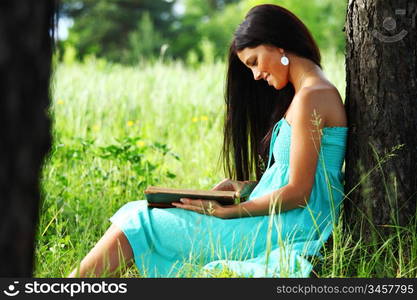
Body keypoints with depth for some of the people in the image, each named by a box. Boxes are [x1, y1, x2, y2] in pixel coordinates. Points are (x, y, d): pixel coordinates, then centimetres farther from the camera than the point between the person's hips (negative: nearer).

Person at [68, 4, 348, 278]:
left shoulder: (310, 97, -15)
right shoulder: (317, 92, 16)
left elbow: (297, 192, -19)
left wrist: (225, 212, -15)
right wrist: (244, 185, 7)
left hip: (285, 230, -9)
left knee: (142, 221, -3)